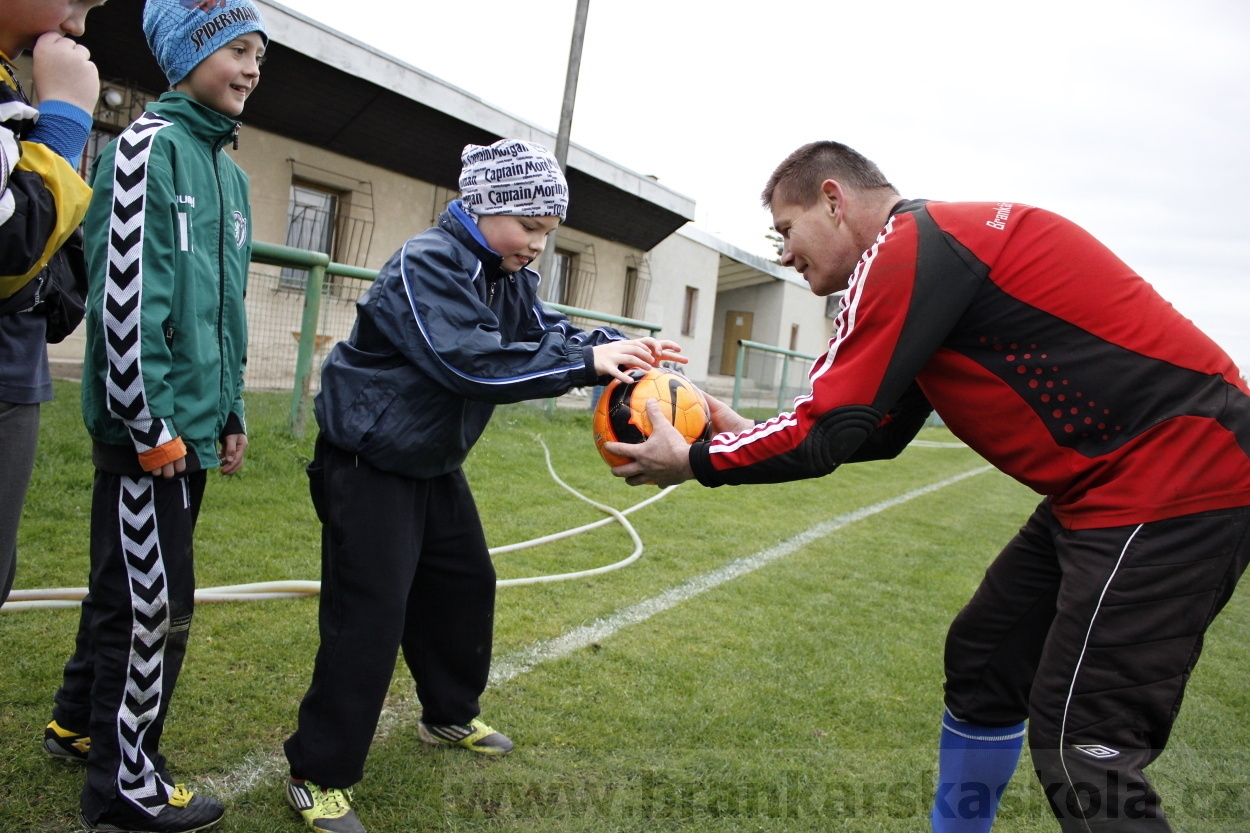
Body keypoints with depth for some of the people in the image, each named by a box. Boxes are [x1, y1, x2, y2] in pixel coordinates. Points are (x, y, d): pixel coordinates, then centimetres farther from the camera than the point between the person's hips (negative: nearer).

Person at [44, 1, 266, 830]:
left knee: (130, 582, 19)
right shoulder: (150, 144, -10)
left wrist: (231, 412, 18)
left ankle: (80, 721, 37)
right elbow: (124, 293, -17)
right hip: (150, 426, -9)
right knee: (154, 601, -2)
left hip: (193, 424, 9)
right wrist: (152, 425, -17)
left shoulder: (231, 171, 17)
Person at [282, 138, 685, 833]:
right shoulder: (426, 266, -24)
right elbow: (470, 360, -36)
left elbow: (552, 334, -1)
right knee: (369, 617, -9)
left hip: (435, 464, 9)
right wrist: (586, 361, -36)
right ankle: (321, 776, 5)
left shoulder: (511, 278, 5)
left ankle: (450, 716, 39)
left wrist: (618, 347, -21)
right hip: (370, 466, -9)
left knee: (466, 586, 18)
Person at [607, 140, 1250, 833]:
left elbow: (828, 434, -17)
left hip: (1180, 475, -10)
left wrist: (694, 462, -4)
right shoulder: (929, 250, 15)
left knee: (1081, 748, -10)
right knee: (983, 660, 17)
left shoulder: (911, 247, -16)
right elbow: (876, 433, 18)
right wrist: (744, 434, 16)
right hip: (1108, 483, 10)